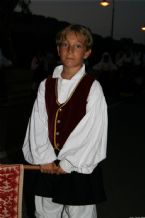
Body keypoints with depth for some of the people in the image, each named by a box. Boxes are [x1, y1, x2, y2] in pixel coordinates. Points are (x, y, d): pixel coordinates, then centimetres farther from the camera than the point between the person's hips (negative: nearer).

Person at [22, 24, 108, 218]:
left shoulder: (93, 88, -10)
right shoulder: (46, 85, 2)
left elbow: (91, 132, -12)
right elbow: (38, 124, 2)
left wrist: (67, 164, -10)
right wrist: (45, 158, -7)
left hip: (79, 165, -4)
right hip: (49, 165, 4)